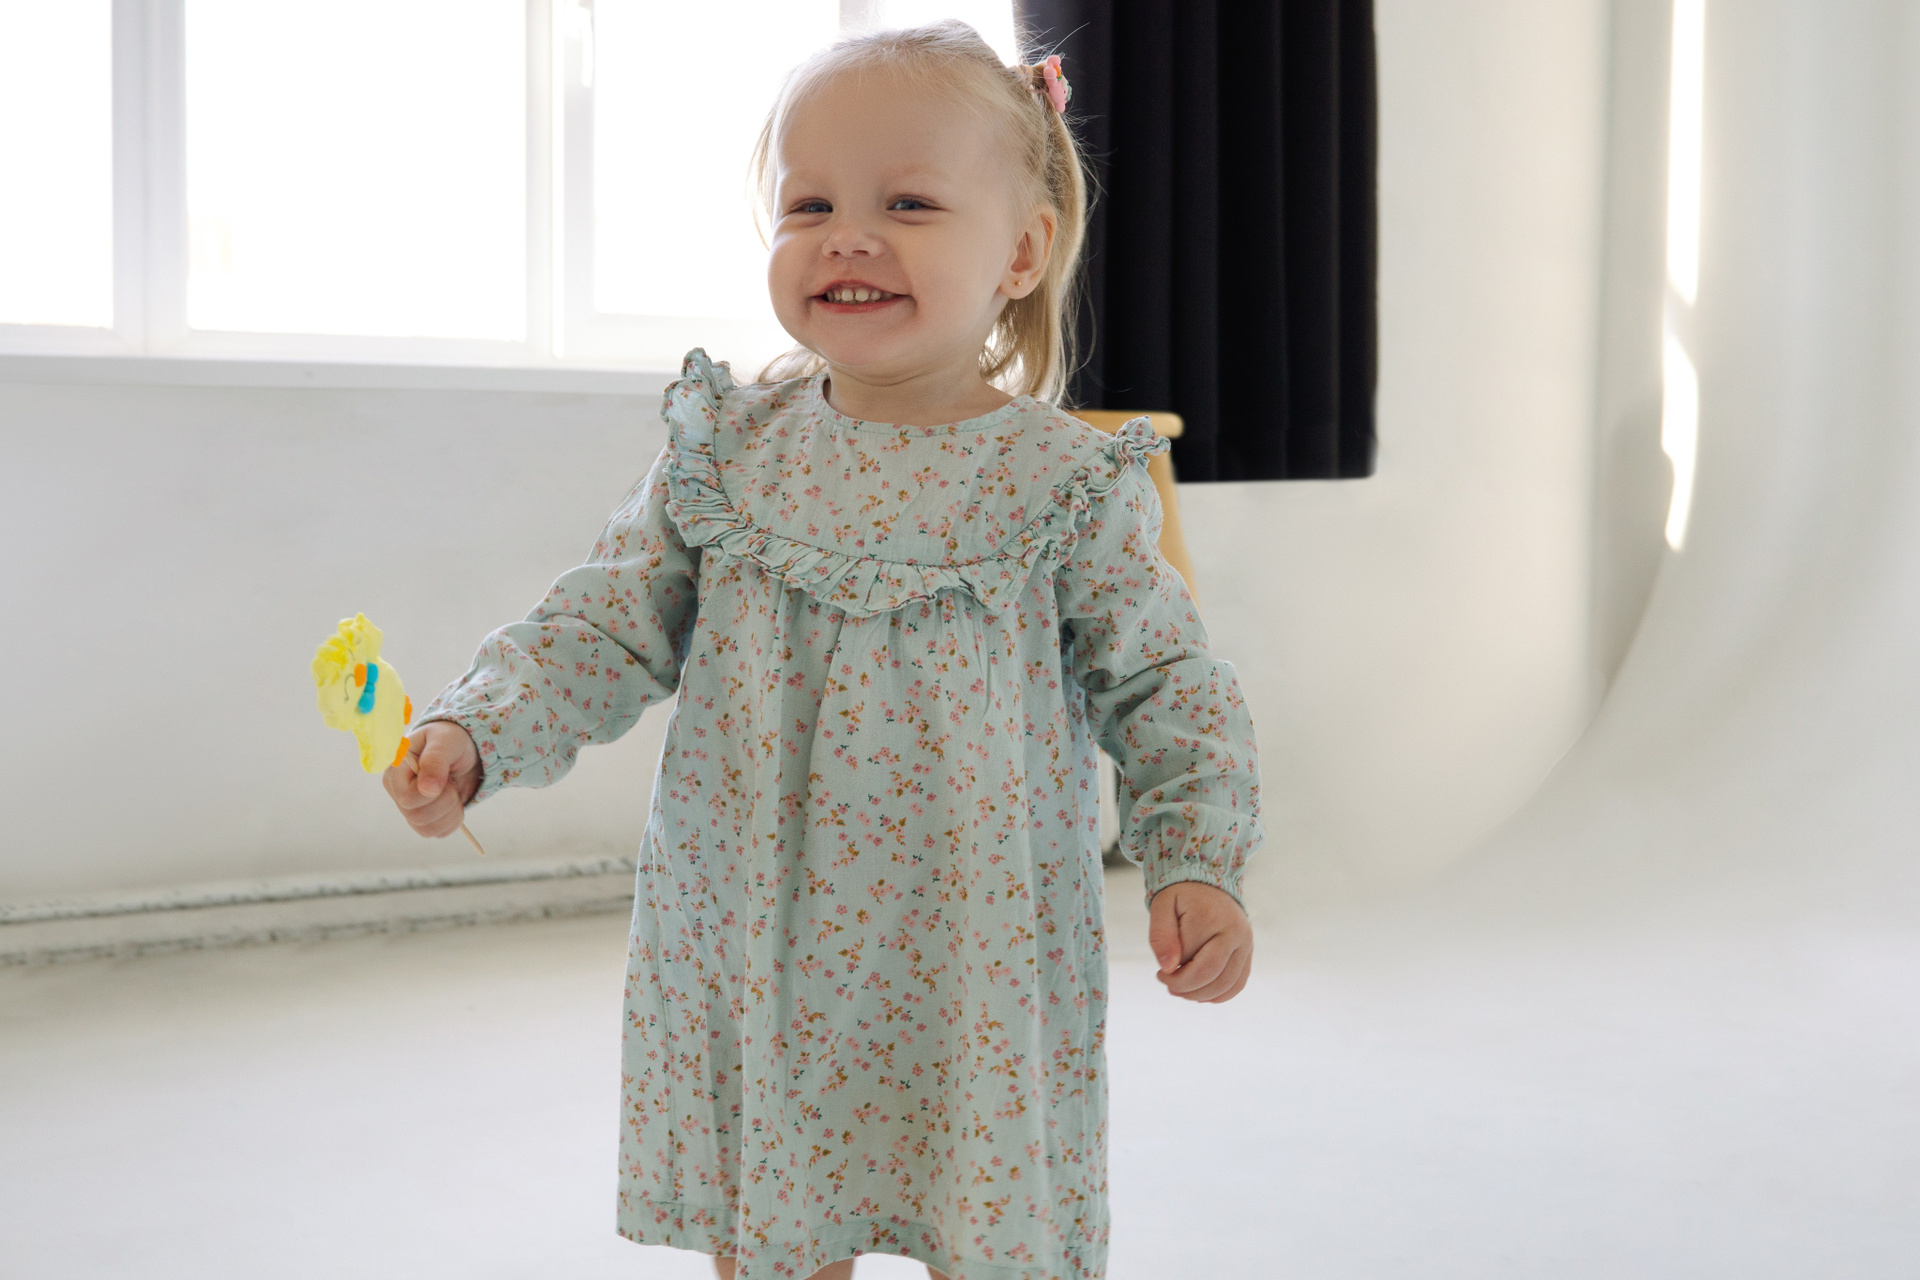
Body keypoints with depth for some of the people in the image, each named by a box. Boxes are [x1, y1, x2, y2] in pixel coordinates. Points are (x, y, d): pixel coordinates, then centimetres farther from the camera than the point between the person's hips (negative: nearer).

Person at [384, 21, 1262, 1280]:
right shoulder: (727, 453, -1)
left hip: (981, 986, -2)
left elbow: (1166, 684, 1)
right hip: (753, 975, 2)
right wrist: (471, 733, -14)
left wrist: (1196, 864, -8)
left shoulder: (1066, 483, -6)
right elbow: (606, 632, 1)